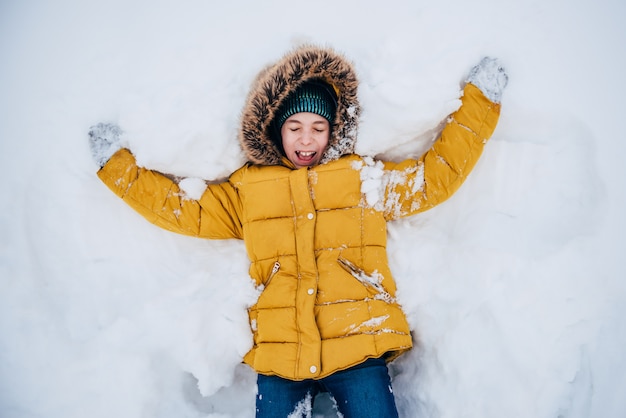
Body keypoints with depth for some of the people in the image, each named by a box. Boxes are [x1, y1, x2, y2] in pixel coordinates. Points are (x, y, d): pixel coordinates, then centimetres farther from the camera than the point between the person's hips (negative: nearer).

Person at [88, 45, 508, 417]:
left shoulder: (364, 177, 9)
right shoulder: (246, 189, 11)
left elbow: (438, 173, 9)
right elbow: (183, 209, 14)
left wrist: (478, 99, 9)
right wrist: (116, 163, 14)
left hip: (357, 346, -1)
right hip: (279, 355, 1)